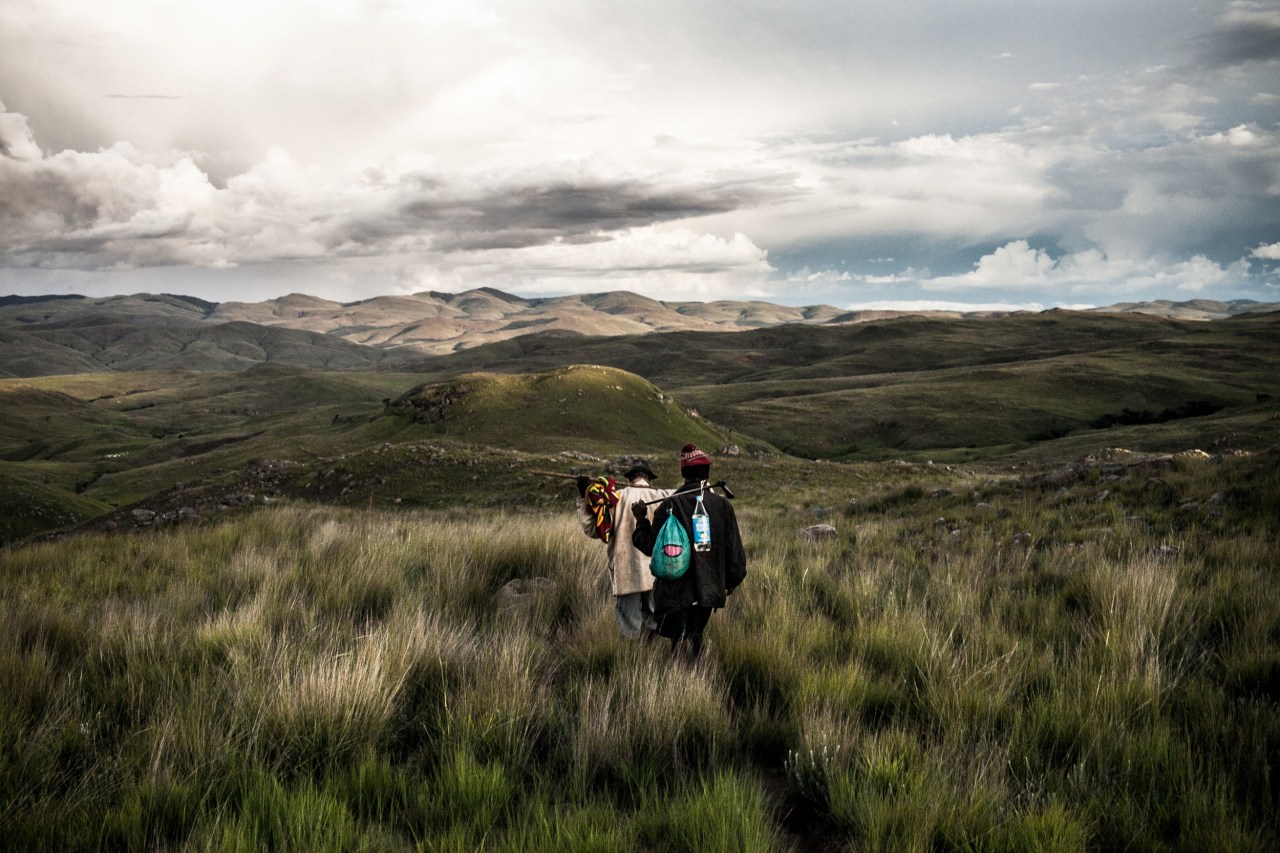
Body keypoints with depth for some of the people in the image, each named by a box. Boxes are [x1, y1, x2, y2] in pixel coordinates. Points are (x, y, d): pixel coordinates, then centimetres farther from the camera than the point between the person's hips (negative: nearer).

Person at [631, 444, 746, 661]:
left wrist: (641, 519, 14)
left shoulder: (669, 505, -8)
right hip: (708, 588, 2)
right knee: (695, 638, 18)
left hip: (675, 590, -2)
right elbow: (734, 548, 1)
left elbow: (649, 546, -3)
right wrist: (733, 580, 16)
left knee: (680, 640, -1)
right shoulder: (722, 505, -3)